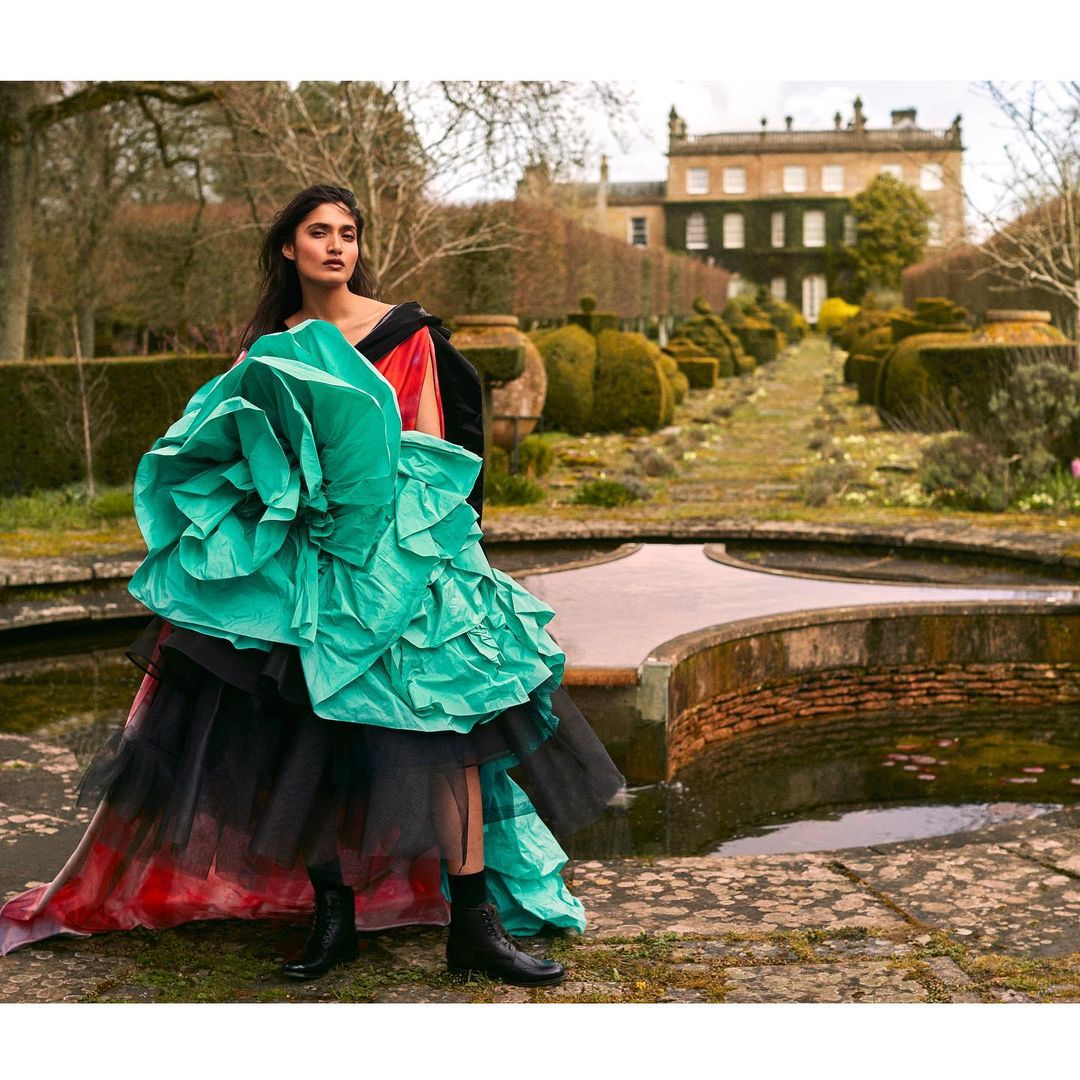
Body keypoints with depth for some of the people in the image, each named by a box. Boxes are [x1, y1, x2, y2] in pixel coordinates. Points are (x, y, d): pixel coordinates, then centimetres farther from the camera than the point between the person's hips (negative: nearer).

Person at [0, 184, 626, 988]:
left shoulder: (405, 332, 6)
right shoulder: (269, 347, 15)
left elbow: (432, 449, 3)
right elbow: (233, 451, 14)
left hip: (392, 553, -3)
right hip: (298, 562, 3)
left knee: (441, 719, -14)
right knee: (307, 734, -1)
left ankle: (475, 921, -9)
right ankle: (333, 915, 11)